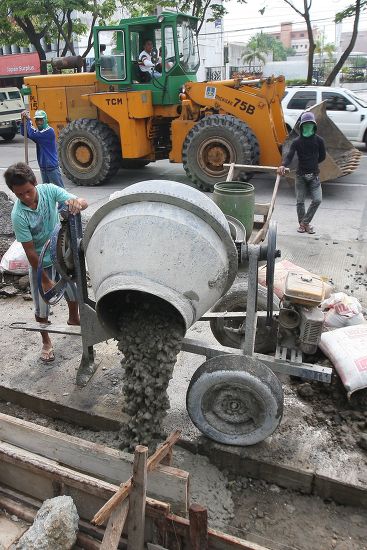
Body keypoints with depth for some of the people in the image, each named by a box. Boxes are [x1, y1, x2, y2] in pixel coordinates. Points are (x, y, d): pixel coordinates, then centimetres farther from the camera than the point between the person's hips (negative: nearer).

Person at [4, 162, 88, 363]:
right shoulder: (18, 215, -27)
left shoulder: (49, 190, -19)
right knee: (42, 304, 8)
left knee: (74, 289, 21)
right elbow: (30, 252, -22)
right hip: (40, 262, -3)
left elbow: (83, 202, -23)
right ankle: (46, 342, 32)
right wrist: (45, 279, -19)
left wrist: (76, 203, -48)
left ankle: (73, 318, 52)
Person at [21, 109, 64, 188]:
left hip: (52, 167, -8)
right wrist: (23, 121, -10)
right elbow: (24, 133, 5)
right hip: (43, 166, 8)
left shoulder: (49, 131, -16)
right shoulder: (38, 131, 10)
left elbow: (32, 135, -24)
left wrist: (28, 120, -15)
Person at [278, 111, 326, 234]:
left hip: (314, 175, 1)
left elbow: (322, 156, 9)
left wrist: (312, 164, 6)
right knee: (300, 201, 3)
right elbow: (289, 156, -17)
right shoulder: (297, 142, -5)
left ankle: (305, 222, 5)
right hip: (300, 175, 0)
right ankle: (302, 224, 21)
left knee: (317, 200, -9)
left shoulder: (319, 140, -2)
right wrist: (283, 165, -36)